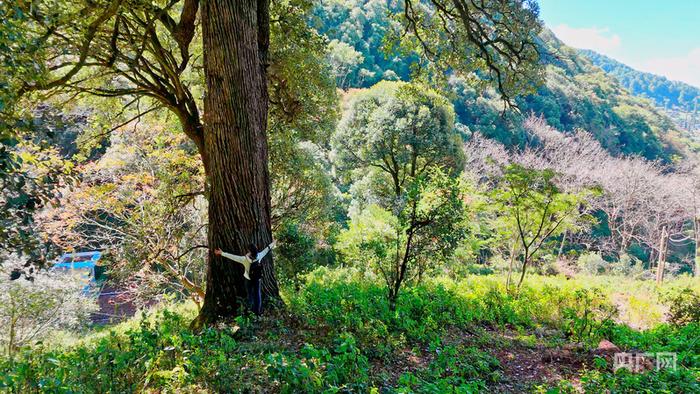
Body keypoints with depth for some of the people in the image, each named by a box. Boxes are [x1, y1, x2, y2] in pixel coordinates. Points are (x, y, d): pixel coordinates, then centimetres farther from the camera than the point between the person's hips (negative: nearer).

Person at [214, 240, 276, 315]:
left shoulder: (245, 259, -25)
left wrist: (222, 253, -21)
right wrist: (272, 244, 16)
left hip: (248, 279, -2)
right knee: (257, 294, 14)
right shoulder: (259, 256, -16)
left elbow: (233, 257, -25)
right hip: (257, 279, 2)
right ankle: (258, 310, 21)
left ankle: (252, 309, 19)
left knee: (250, 294, 13)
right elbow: (265, 250, -1)